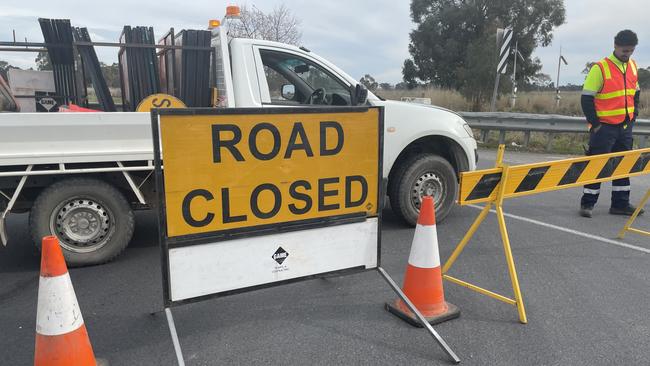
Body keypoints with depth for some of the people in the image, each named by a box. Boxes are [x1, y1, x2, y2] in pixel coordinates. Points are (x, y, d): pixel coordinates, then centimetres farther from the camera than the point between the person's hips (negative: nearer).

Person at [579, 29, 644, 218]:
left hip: (625, 127, 7)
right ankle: (587, 203, 5)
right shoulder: (600, 68, -12)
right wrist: (595, 124, -13)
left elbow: (635, 94, 21)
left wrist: (633, 117, 11)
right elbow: (586, 99, -13)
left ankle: (620, 204, 22)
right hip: (604, 127, -7)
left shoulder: (633, 66, 9)